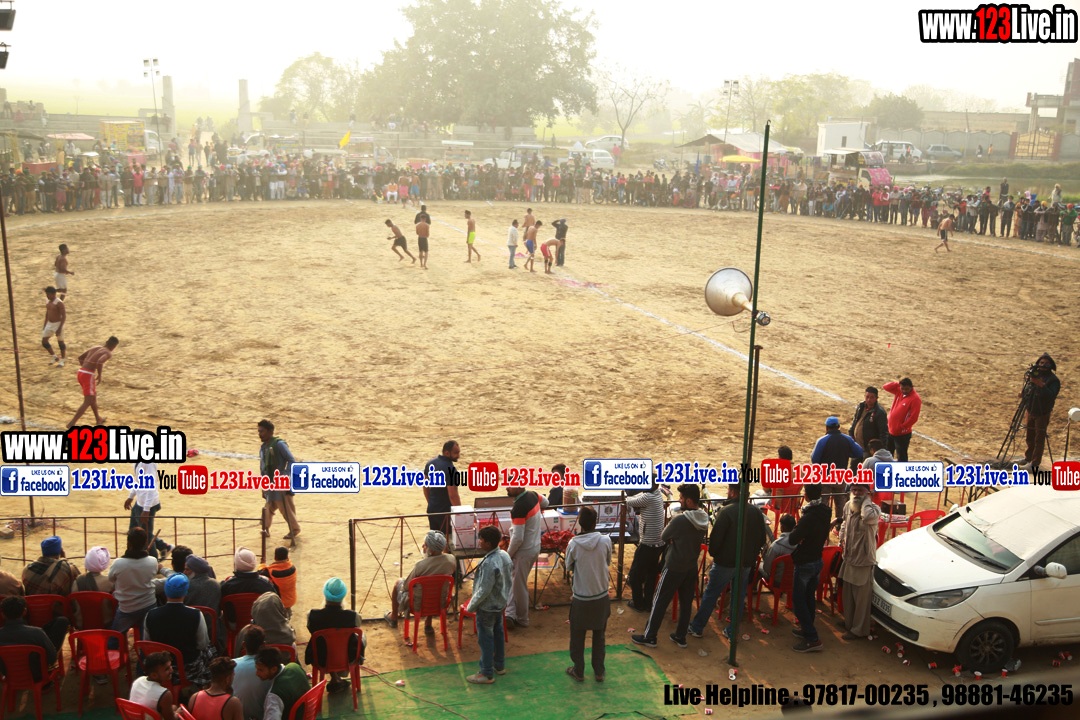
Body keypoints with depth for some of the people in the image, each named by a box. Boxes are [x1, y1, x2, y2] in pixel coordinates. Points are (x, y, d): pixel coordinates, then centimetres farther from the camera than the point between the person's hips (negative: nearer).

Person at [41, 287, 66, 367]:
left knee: (60, 342, 3)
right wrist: (45, 324, 16)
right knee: (44, 341, 7)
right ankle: (54, 357, 23)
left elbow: (64, 316, -20)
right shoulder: (47, 301, 6)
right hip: (49, 324, 8)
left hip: (57, 324, -8)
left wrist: (60, 328, -24)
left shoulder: (59, 303, -18)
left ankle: (62, 360, 16)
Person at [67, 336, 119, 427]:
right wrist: (99, 375, -14)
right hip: (88, 375, -9)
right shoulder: (108, 353, -6)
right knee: (88, 402, -5)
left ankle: (98, 418, 42)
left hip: (81, 372, 9)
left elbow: (80, 357, 21)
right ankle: (72, 424, -12)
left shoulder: (96, 347, 17)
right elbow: (100, 362, -27)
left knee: (93, 396, 26)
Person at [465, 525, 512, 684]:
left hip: (487, 607, -9)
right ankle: (499, 665, 37)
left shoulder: (489, 563, -32)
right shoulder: (504, 555, -5)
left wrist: (471, 606, -13)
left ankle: (487, 674, 16)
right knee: (498, 634, 22)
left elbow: (484, 590, -27)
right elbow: (510, 575, 7)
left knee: (485, 639, 5)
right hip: (501, 603, 9)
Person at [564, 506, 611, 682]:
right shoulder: (606, 541, -14)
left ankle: (578, 671, 30)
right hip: (601, 597, 2)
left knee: (577, 637, 18)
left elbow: (568, 567, -1)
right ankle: (599, 672, 30)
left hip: (581, 599, -2)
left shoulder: (574, 544, -17)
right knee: (599, 636, 20)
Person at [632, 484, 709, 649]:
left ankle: (649, 637, 12)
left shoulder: (680, 520, -25)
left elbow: (663, 537, -11)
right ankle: (680, 636, 26)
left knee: (660, 601, 5)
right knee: (686, 602, 16)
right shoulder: (704, 519, -3)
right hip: (692, 567, 7)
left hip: (674, 567, -7)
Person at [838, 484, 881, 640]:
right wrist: (841, 540, 9)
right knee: (848, 595, 21)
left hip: (864, 560, -8)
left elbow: (868, 517, -45)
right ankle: (849, 622, 38)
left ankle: (859, 629, 14)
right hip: (849, 557, 8)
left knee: (861, 598, 3)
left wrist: (866, 500, -29)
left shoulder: (873, 508, -20)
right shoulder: (847, 507, 2)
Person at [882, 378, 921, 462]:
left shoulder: (915, 399, -19)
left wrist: (902, 427, -16)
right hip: (890, 431, 8)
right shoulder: (898, 391, 2)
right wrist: (897, 383, -8)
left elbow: (913, 418, -22)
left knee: (901, 457, 3)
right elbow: (885, 387, 5)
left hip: (902, 434, -8)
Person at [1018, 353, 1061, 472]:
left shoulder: (1053, 380, -10)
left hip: (1042, 413, -6)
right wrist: (1029, 381, -11)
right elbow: (1025, 392, 8)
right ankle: (1028, 458, 29)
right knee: (1030, 437, 16)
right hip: (1031, 411, 6)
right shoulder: (1034, 375, 5)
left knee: (1039, 438, -2)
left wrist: (1041, 385, -33)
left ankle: (1034, 464, -1)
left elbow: (1052, 395, -23)